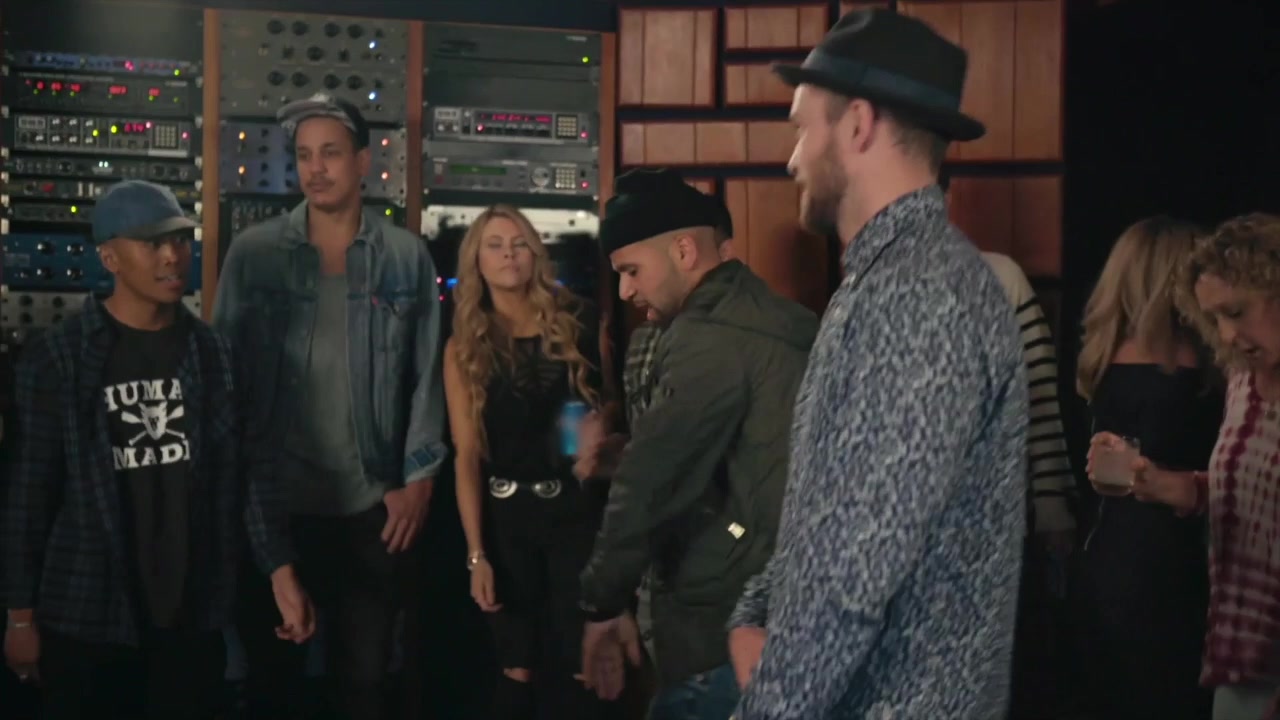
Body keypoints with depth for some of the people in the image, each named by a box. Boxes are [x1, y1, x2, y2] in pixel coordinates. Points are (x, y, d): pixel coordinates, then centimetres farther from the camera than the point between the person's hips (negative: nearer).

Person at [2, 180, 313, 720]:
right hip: (88, 619, -3)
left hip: (193, 616, 3)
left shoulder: (215, 356, 5)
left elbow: (250, 470, 4)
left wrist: (282, 574, -4)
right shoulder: (56, 359, -5)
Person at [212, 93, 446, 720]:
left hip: (372, 502, 0)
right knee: (269, 669, 12)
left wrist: (418, 479, -1)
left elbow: (426, 376, 3)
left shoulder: (407, 257, 1)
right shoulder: (253, 252, 0)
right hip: (272, 499, 0)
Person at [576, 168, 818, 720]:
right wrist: (625, 455, 10)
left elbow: (654, 480, -18)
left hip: (723, 619, -9)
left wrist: (603, 603, -7)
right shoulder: (772, 316, 13)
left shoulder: (708, 334, -17)